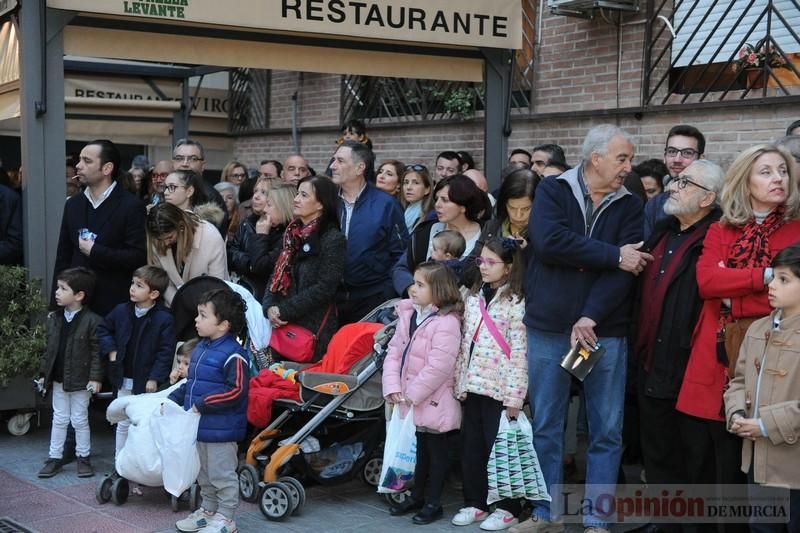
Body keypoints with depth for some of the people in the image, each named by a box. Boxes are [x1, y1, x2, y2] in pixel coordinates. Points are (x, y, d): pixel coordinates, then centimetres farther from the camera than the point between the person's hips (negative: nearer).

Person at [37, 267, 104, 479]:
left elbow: (97, 352, -14)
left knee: (80, 420, 6)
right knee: (59, 419, 13)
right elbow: (49, 348, 10)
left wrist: (96, 377, -16)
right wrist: (44, 373, 11)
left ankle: (83, 457, 18)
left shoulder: (92, 321, -14)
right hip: (58, 380, 5)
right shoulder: (54, 319, 4)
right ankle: (55, 457, 20)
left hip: (80, 381, -5)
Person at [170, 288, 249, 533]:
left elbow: (237, 391, -25)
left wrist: (202, 404, -23)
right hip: (200, 426, 9)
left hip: (221, 429, -9)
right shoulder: (200, 349, 9)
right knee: (204, 473, 22)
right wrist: (173, 399, 11)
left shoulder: (233, 354, -21)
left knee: (222, 474, 3)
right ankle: (208, 510, 38)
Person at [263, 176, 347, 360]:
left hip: (314, 327, -6)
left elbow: (324, 288, -15)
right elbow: (276, 275, 14)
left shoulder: (333, 239, -9)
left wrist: (284, 311, -14)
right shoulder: (292, 235, 12)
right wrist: (270, 307, -5)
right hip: (284, 325, 6)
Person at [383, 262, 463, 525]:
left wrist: (412, 394, -18)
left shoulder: (446, 323, -20)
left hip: (433, 402, -7)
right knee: (416, 449, 19)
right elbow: (394, 351, 4)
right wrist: (393, 387, -7)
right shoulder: (407, 314, 6)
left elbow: (438, 367, -24)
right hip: (408, 401, 7)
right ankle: (416, 495, 33)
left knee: (435, 451, 7)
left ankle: (433, 502, 18)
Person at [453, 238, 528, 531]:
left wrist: (514, 396, -16)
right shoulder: (473, 298, 11)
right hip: (473, 386, 7)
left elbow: (519, 352, -13)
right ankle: (475, 503, 23)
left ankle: (507, 508, 13)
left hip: (499, 388, -6)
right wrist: (461, 383, 10)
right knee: (471, 446, 11)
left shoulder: (515, 302, -9)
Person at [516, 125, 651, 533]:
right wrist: (613, 255, -15)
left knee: (606, 431, 4)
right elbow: (549, 242, -17)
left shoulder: (629, 206, 6)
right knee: (545, 426, 7)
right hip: (548, 329, -1)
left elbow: (625, 270, -7)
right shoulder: (552, 190, 2)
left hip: (605, 332, 1)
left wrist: (590, 318, -19)